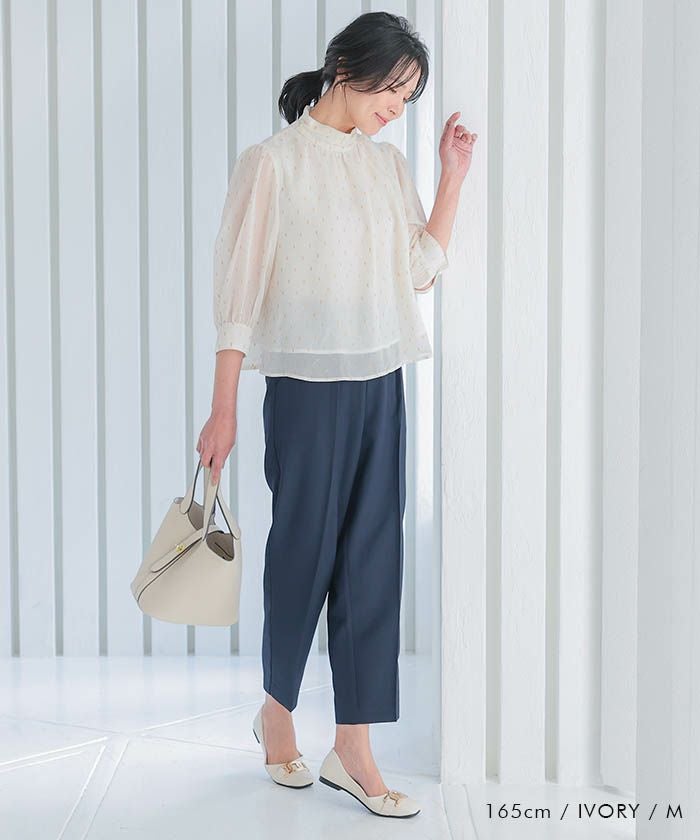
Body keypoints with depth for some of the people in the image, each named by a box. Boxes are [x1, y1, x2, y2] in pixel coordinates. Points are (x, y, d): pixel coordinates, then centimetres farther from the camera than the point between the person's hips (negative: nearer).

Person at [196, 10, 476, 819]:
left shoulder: (389, 164, 11)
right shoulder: (272, 161, -6)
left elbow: (422, 270, 11)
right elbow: (239, 291, -8)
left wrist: (454, 175, 6)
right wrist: (222, 411, -9)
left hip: (380, 386, 5)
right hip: (308, 387, -5)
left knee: (373, 561, 4)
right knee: (303, 552, 6)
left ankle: (352, 748, 12)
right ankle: (277, 709, 31)